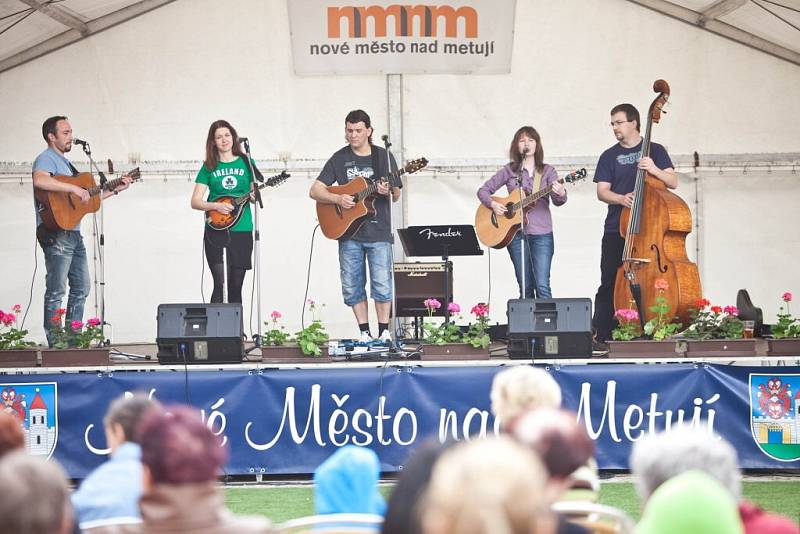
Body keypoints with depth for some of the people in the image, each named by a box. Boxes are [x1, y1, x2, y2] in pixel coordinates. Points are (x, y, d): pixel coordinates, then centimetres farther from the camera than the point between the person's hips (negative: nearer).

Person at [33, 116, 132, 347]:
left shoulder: (64, 162, 23)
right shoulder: (47, 159, -8)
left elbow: (87, 197, 27)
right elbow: (39, 180, -32)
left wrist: (116, 190, 23)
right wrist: (74, 188, -31)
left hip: (73, 234, 10)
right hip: (57, 234, -10)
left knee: (81, 287, 12)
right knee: (57, 291, -9)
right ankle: (55, 344, -8)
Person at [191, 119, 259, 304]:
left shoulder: (246, 162, 8)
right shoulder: (209, 167, 5)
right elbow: (195, 202, 3)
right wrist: (216, 206, -15)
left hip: (242, 231, 2)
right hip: (216, 231, -2)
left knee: (236, 287, 5)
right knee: (221, 283, -14)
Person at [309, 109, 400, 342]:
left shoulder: (383, 157, 5)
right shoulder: (339, 158, 6)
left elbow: (396, 195, 7)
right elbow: (315, 191, 4)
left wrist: (388, 191, -16)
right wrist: (337, 199, -13)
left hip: (379, 232, -2)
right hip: (348, 232, 2)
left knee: (382, 285, -7)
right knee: (352, 286, 3)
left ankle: (384, 332, 2)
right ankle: (364, 332, 12)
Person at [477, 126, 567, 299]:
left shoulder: (547, 171, 7)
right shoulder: (510, 171, 8)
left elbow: (557, 201, -5)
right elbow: (483, 190, 12)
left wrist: (561, 194, -29)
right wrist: (492, 204, -8)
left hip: (541, 233, -1)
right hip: (515, 233, 1)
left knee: (542, 287, -11)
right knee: (526, 288, 1)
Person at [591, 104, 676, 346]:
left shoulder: (655, 151, 8)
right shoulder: (609, 156, 11)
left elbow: (673, 182, -1)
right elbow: (602, 191, 4)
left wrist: (655, 170, -20)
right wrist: (620, 198, -17)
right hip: (616, 230, 1)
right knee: (609, 285, -3)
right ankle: (600, 337, -2)